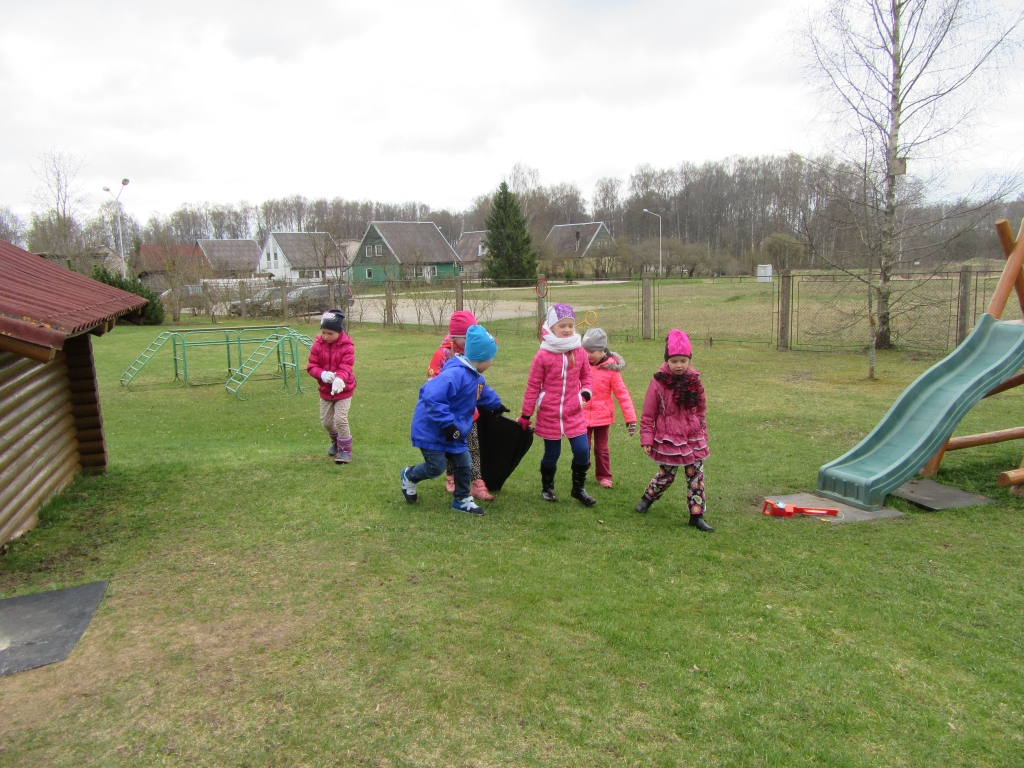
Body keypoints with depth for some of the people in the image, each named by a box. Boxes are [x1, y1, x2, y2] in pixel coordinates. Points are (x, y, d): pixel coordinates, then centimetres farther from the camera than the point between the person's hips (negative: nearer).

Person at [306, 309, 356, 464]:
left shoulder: (347, 346, -15)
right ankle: (336, 441, 42)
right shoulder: (318, 345, -6)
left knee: (340, 419, -15)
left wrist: (339, 379, -46)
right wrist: (322, 374, -29)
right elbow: (311, 365, -7)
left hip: (343, 389, -4)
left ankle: (345, 450, 1)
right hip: (325, 390, 4)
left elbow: (346, 367, -24)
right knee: (326, 421, 12)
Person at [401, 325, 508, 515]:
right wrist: (447, 423, -36)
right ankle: (409, 476, 29)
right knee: (436, 467, -1)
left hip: (454, 433, 9)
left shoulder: (475, 377, 6)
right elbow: (431, 397, -38)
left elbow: (484, 393, 31)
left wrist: (497, 405, 47)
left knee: (464, 464, 9)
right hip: (431, 430, -9)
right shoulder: (455, 374, -29)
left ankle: (462, 500, 26)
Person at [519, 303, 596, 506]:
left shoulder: (579, 352, 0)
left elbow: (587, 375, 16)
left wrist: (586, 391, -5)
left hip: (574, 413, 3)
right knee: (552, 453, 8)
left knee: (582, 451, -2)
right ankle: (547, 488, 31)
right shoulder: (543, 355, -10)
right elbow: (533, 386, -5)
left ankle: (579, 488, 19)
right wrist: (526, 415, -2)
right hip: (549, 414, -3)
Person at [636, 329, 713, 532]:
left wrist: (703, 435, 16)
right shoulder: (659, 382, -10)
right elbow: (648, 414, -6)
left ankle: (697, 515, 12)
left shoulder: (694, 381, 1)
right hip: (668, 440, -4)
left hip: (693, 439, 4)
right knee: (666, 475, 8)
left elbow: (701, 410, 13)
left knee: (696, 476, 4)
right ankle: (647, 498, 34)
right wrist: (647, 439, -7)